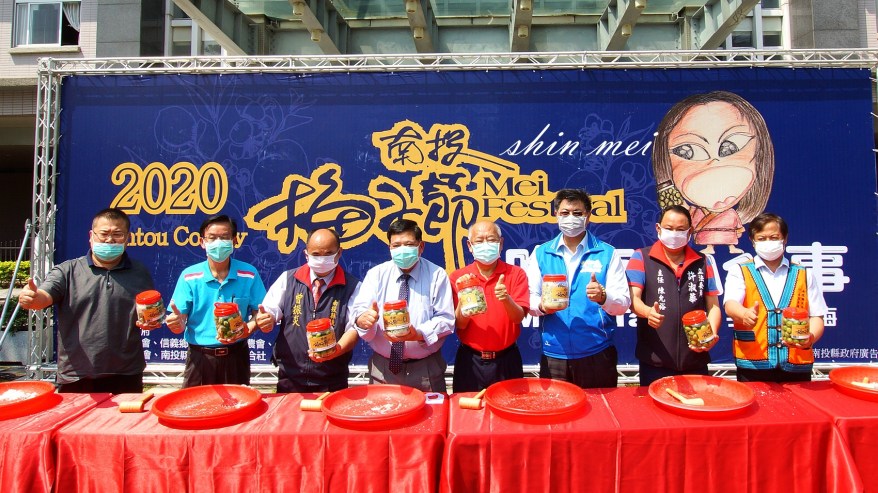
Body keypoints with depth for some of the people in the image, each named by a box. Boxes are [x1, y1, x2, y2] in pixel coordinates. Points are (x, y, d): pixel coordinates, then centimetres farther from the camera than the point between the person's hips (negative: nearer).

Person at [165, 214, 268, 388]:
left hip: (236, 355, 0)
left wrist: (246, 330, -20)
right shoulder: (189, 276, -3)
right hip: (199, 356, 0)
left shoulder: (249, 274, -3)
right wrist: (176, 323, -25)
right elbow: (179, 324, -3)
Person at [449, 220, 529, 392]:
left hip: (506, 360, 0)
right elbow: (460, 324, -7)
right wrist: (462, 296, -23)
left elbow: (519, 317, -13)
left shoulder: (516, 274, -4)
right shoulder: (458, 278, -2)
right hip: (470, 360, 1)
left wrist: (506, 299, -33)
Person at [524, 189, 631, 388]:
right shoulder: (540, 253, 4)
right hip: (554, 355, 1)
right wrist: (542, 305, -21)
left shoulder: (607, 253, 0)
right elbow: (529, 299, 1)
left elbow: (623, 303, -6)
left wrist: (603, 296, -27)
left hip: (597, 354, -1)